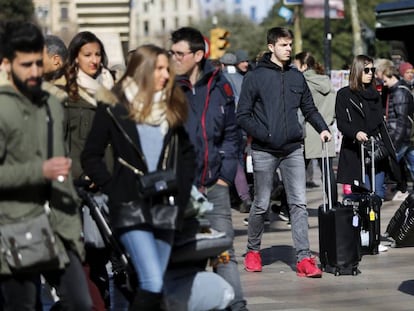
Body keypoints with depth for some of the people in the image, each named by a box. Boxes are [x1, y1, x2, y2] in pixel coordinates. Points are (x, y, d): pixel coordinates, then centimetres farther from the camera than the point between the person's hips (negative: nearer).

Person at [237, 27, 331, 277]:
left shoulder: (297, 77, 10)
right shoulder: (255, 77, -3)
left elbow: (309, 108, 16)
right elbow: (243, 116, -4)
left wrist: (322, 128, -1)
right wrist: (264, 135, -15)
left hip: (293, 150, 3)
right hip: (264, 152, -3)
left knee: (299, 203, -4)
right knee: (262, 205, 6)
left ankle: (304, 257, -4)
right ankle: (253, 251, 26)